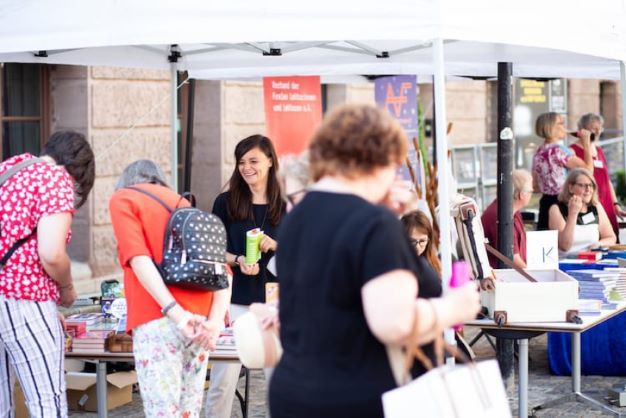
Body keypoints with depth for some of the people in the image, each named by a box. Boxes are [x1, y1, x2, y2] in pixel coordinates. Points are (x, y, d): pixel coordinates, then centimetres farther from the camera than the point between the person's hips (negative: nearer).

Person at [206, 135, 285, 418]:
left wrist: (273, 246, -10)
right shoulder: (226, 203, 3)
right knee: (223, 378, -3)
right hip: (235, 298, -1)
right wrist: (238, 261, -14)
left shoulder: (285, 206, 5)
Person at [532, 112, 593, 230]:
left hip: (545, 201, 9)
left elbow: (535, 186, 18)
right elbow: (587, 168, -15)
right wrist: (587, 144, -7)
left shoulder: (539, 152, 11)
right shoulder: (559, 150, -14)